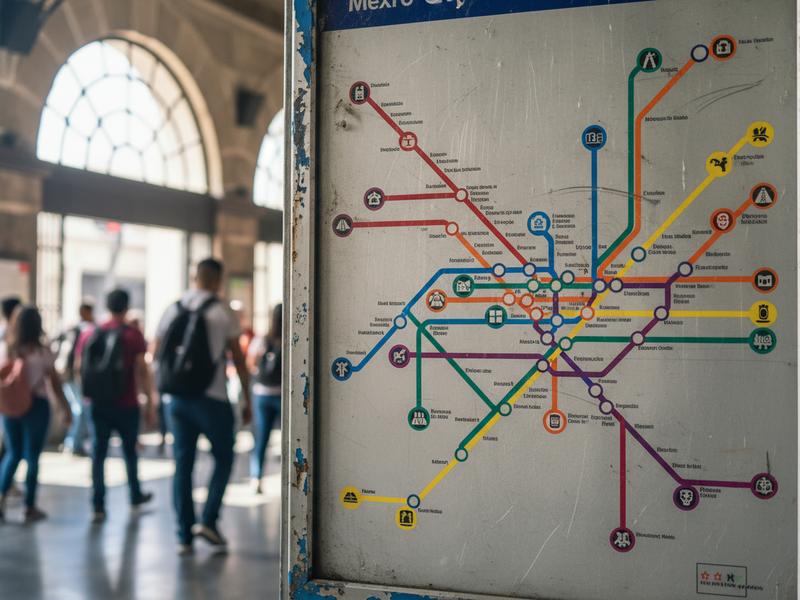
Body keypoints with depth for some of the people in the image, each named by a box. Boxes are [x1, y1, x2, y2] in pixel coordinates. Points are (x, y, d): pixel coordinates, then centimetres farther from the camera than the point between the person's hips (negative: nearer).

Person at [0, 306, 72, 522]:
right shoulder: (42, 352, -10)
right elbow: (55, 383, -6)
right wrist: (66, 409, 2)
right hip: (36, 407, -3)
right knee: (32, 457, 6)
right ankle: (30, 508, 12)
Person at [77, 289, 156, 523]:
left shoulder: (89, 335, 2)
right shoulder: (133, 335, -9)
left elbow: (82, 369, 6)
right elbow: (142, 371, -11)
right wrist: (150, 401, -5)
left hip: (99, 405, 2)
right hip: (126, 405, -2)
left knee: (98, 452, 5)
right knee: (130, 450, 15)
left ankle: (98, 506, -1)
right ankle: (136, 495, 32)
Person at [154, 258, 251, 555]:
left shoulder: (171, 311, 8)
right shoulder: (222, 313, -4)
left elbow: (156, 355, 10)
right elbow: (238, 360, -3)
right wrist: (246, 400, 4)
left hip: (176, 399, 4)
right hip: (211, 398, -4)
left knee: (182, 464, 8)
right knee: (223, 458, 12)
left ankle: (184, 536, 8)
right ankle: (208, 520, -1)